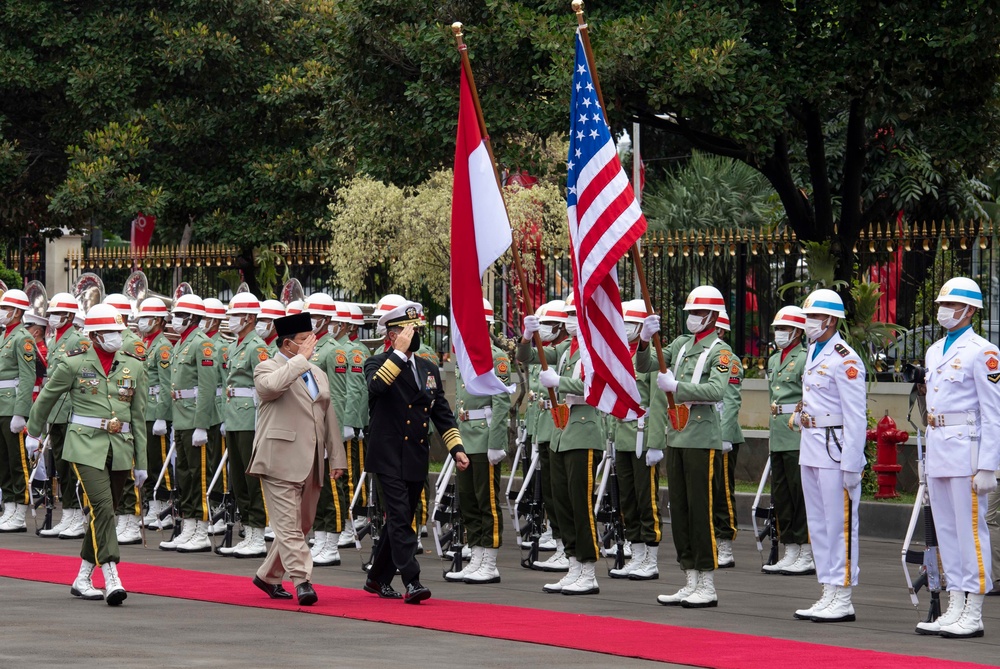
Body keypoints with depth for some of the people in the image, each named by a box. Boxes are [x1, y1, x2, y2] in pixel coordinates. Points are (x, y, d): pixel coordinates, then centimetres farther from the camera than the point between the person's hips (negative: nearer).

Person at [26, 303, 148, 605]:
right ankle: (112, 581, -22)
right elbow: (46, 397, 12)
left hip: (120, 449, 4)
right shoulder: (75, 363, -3)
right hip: (86, 446, -4)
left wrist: (141, 462, 11)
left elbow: (138, 416, 11)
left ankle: (82, 580, 22)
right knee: (103, 507, -18)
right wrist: (33, 433, 22)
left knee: (103, 513, 9)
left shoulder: (134, 366, 6)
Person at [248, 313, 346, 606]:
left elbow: (329, 417, 21)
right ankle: (302, 582, -17)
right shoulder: (267, 369, -2)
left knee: (301, 525, 11)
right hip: (280, 462, -7)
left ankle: (268, 576, 24)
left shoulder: (317, 374, 20)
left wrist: (337, 458, 15)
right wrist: (301, 358, -19)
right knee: (289, 525, -11)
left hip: (311, 465, 8)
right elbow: (272, 385, -28)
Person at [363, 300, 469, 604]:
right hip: (388, 457, -6)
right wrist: (400, 352, -23)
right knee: (400, 519, -13)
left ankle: (377, 578, 26)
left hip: (416, 460, 6)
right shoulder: (378, 364, -2)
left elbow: (443, 414, 17)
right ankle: (412, 582, -18)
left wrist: (456, 448, 6)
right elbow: (376, 385, -27)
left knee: (399, 521, 13)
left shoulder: (429, 370, 15)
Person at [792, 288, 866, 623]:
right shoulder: (812, 353, 14)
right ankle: (828, 594, 18)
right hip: (810, 449, 10)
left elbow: (855, 416, -17)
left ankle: (843, 600, -1)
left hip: (835, 448, -10)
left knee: (839, 524, -5)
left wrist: (852, 465, -19)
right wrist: (801, 415, 11)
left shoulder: (845, 360, -15)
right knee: (818, 524, 12)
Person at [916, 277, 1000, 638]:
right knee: (946, 531, 10)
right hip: (936, 448, 8)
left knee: (970, 530, -5)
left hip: (965, 447, -8)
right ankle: (955, 610, 16)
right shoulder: (934, 352, 16)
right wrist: (929, 456, 17)